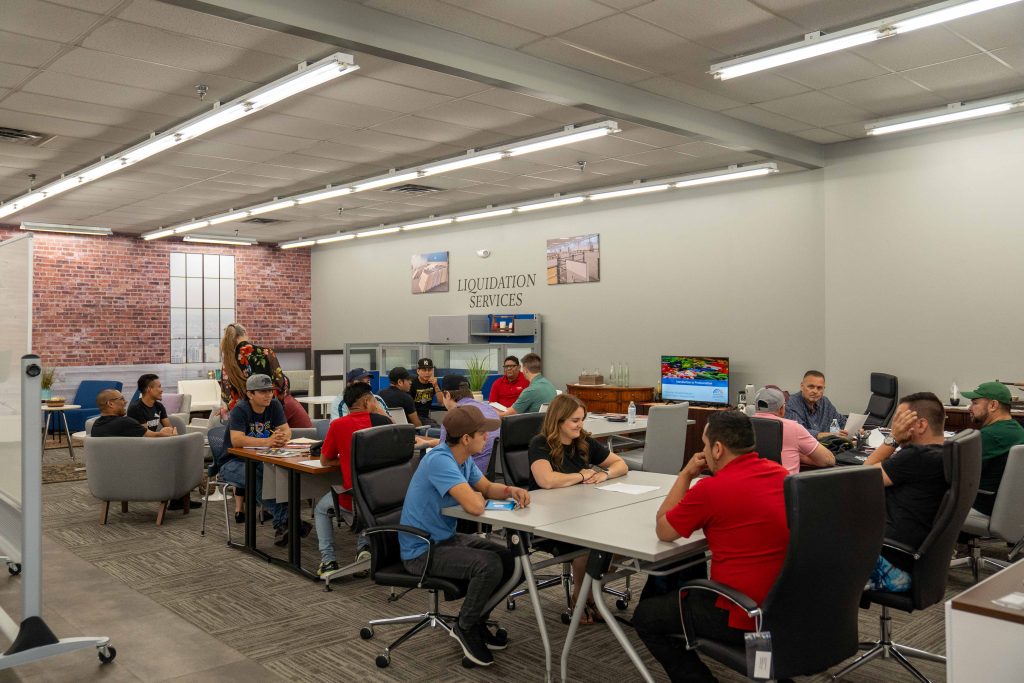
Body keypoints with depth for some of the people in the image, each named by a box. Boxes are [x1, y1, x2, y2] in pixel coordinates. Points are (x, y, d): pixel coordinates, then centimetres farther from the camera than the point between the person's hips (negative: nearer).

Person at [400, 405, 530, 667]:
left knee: (507, 558, 7)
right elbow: (475, 506, -38)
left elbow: (487, 487, 15)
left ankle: (476, 620, 23)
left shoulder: (464, 458, 1)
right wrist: (476, 495, -13)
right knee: (489, 565, -24)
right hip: (422, 550, -10)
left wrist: (511, 490, -7)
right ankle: (466, 628, 1)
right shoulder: (440, 461, -29)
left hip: (446, 537, 10)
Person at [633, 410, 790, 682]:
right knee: (684, 577, 30)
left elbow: (663, 530, -5)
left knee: (645, 617, 13)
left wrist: (686, 473, 0)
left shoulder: (711, 489, -21)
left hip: (744, 619, -7)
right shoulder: (781, 474, 1)